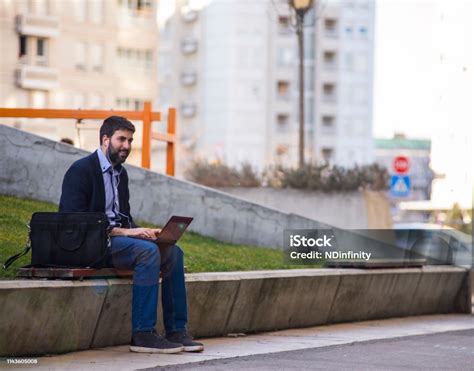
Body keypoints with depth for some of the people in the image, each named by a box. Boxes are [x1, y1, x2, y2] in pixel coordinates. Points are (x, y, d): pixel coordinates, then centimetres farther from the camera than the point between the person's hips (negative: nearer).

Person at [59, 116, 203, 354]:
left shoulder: (121, 173, 19)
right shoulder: (81, 171, -9)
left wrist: (143, 231, -3)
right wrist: (124, 232, -22)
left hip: (116, 236, 9)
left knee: (173, 252, -9)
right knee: (148, 251, -30)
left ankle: (176, 331, -9)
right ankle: (142, 334, -28)